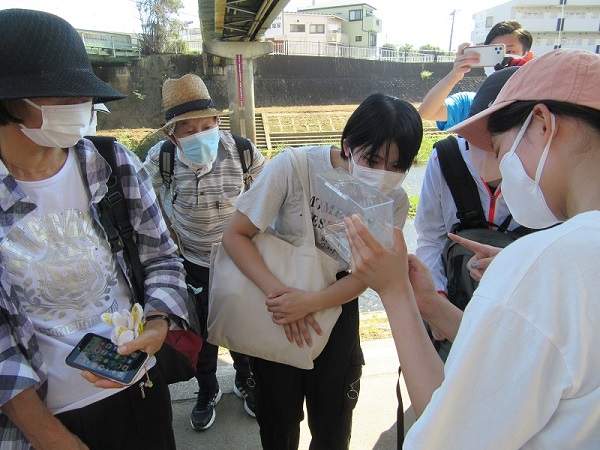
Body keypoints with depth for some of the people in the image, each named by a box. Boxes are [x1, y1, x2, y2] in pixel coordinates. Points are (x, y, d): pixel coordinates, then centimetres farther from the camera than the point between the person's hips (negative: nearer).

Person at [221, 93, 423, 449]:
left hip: (336, 303, 2)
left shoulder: (395, 201, -17)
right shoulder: (294, 166, -27)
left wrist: (310, 302, -30)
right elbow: (235, 235, -20)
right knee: (278, 420, 16)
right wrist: (277, 292, -32)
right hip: (278, 297, -1)